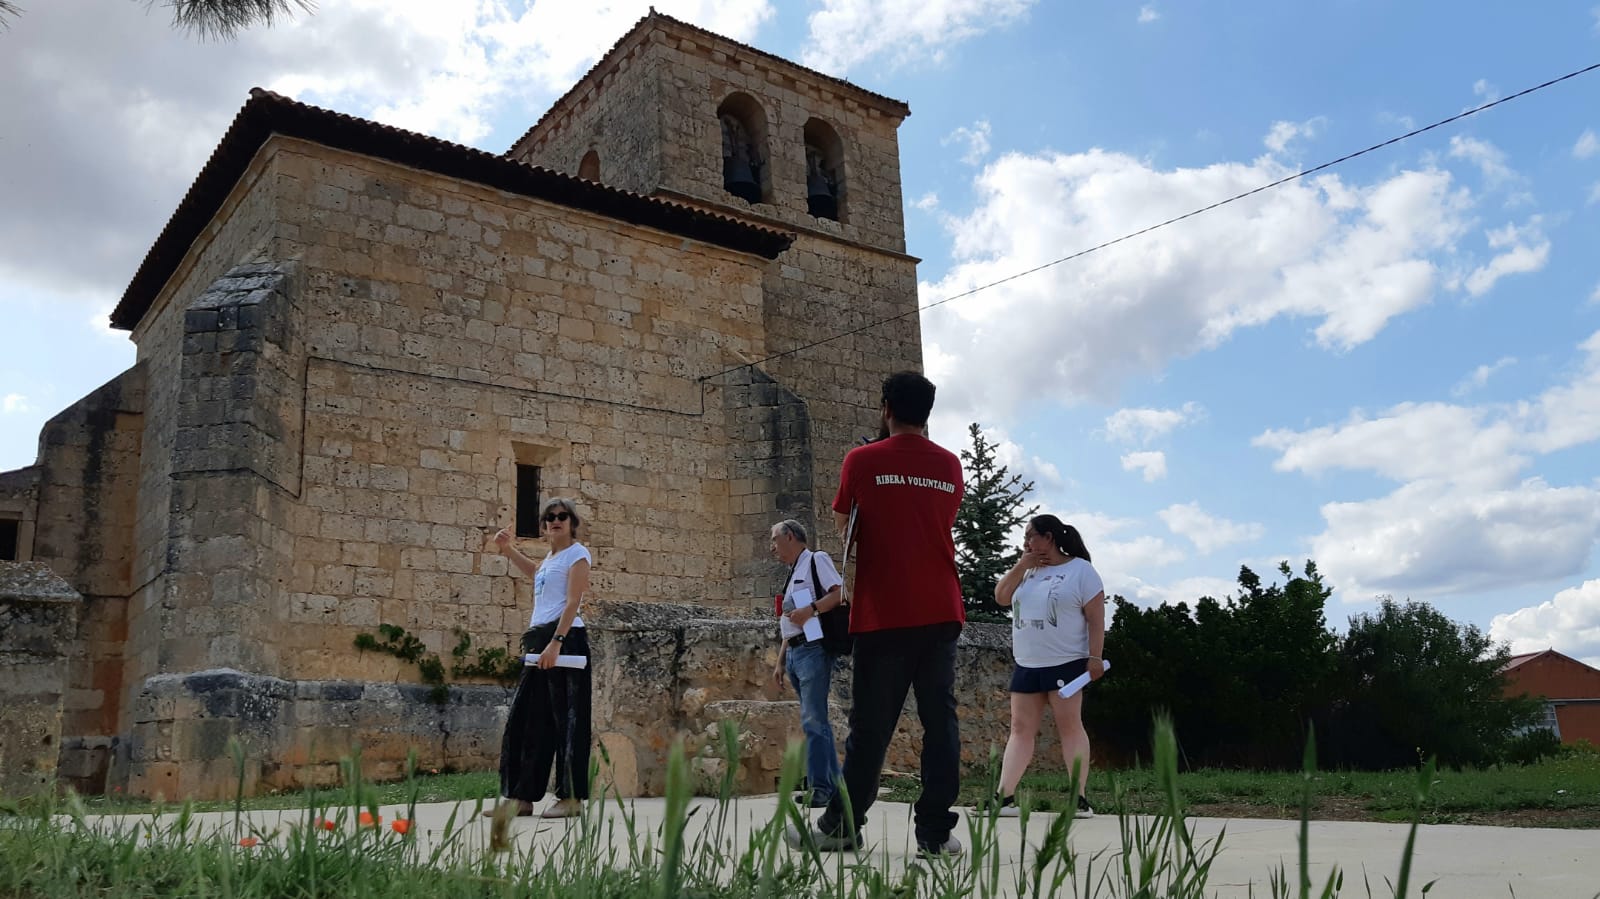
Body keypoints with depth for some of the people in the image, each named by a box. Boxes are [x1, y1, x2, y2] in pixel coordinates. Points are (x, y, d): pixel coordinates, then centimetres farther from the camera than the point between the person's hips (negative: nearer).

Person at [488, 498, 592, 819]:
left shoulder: (577, 553, -2)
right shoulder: (549, 559, 21)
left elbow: (573, 602, -14)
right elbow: (535, 573, 46)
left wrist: (556, 642, -23)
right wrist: (508, 549, 36)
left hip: (565, 638, -9)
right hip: (540, 639, 9)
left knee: (566, 718, -6)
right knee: (526, 717, 6)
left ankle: (571, 797, -2)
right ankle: (521, 797, 11)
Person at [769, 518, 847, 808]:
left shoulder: (816, 560, 0)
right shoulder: (793, 574, 25)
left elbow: (840, 593, -12)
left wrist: (811, 609, -24)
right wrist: (780, 662, 20)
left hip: (813, 649, -9)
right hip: (794, 653, 9)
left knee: (813, 719, -12)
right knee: (816, 719, 8)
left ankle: (820, 787, -11)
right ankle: (835, 784, 11)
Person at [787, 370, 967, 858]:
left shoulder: (862, 461, -2)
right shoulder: (950, 465, 8)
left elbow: (843, 522, 11)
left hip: (883, 615, -2)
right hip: (941, 614, 3)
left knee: (871, 724, 3)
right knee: (940, 720, 4)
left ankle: (841, 826, 10)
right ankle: (936, 831, 3)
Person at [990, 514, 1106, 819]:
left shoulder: (1081, 570, -4)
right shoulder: (1026, 571, 16)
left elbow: (1095, 618, -8)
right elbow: (1001, 597, 5)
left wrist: (1095, 658, -15)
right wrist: (1022, 564, 0)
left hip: (1066, 664, -6)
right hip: (1025, 665, 6)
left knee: (1070, 726, -5)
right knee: (1020, 729, 3)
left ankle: (1080, 798, -1)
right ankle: (1004, 797, 1)